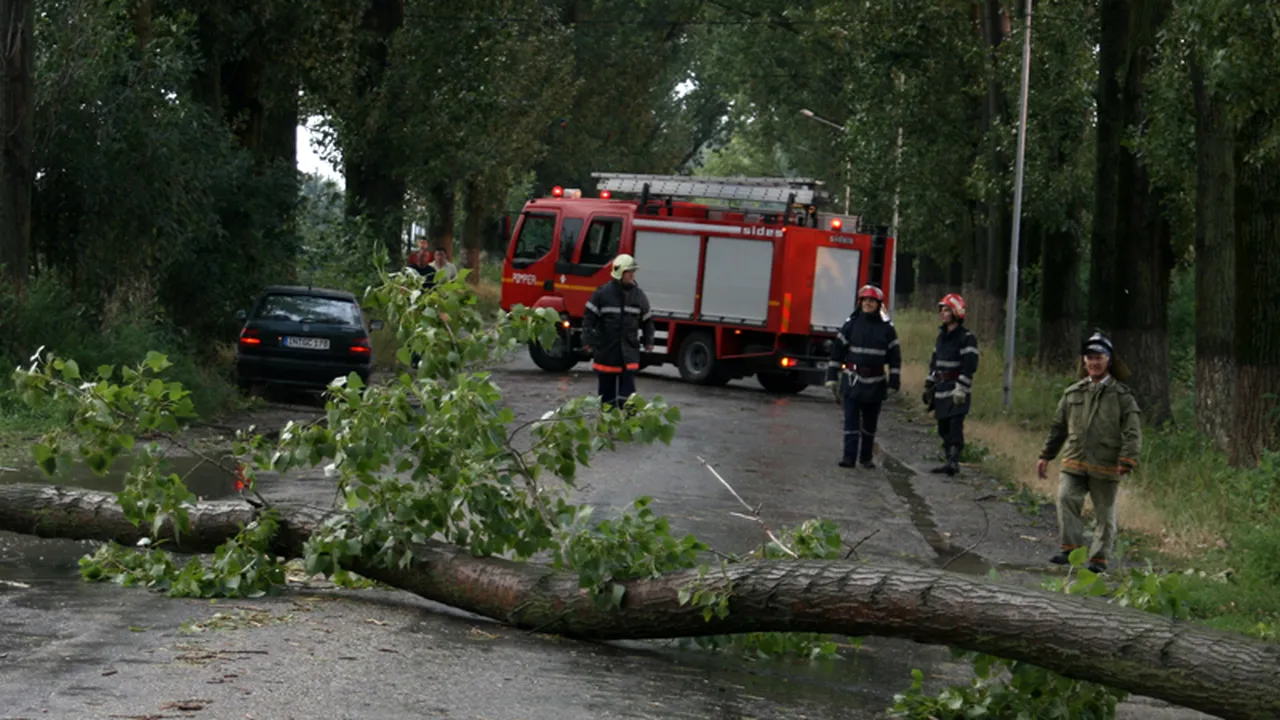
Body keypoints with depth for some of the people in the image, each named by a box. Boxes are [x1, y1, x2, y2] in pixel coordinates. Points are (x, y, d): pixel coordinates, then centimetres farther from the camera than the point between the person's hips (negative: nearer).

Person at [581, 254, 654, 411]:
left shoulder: (639, 295, 4)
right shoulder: (602, 293, -7)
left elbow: (647, 320, 14)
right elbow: (589, 317, -4)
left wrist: (649, 341, 7)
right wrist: (587, 339, -10)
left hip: (629, 350, 2)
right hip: (605, 349, -2)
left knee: (628, 391, -6)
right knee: (607, 388, 9)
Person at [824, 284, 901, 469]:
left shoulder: (887, 328, 2)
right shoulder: (851, 324, 1)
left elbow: (895, 357, 5)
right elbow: (837, 350, 5)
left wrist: (894, 382, 0)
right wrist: (831, 377, 1)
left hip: (875, 383, 1)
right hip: (853, 380, -1)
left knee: (870, 424, 10)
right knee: (851, 420, -6)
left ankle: (866, 457, 21)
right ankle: (849, 456, -7)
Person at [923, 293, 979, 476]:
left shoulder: (966, 338, -9)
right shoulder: (941, 335, 16)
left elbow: (970, 365, -15)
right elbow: (934, 362, 23)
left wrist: (961, 388, -21)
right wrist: (929, 385, 20)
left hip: (957, 390, -8)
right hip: (941, 390, 8)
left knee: (955, 426, -15)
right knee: (943, 428, 8)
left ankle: (953, 462, -21)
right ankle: (949, 461, 13)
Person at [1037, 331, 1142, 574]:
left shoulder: (1122, 395, 2)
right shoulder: (1072, 393, 12)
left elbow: (1133, 431, -3)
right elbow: (1058, 427, 20)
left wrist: (1127, 461, -15)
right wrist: (1046, 456, 18)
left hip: (1105, 466, -2)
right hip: (1074, 462, 2)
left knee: (1105, 513, 4)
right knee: (1066, 498, -19)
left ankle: (1099, 559, 14)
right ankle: (1070, 548, -15)